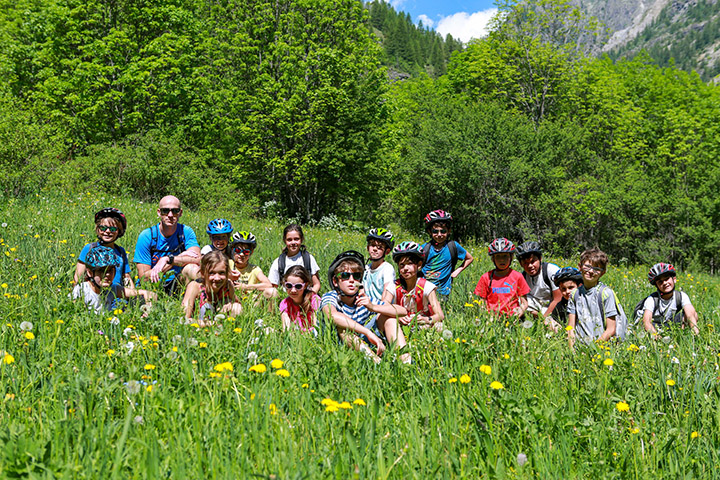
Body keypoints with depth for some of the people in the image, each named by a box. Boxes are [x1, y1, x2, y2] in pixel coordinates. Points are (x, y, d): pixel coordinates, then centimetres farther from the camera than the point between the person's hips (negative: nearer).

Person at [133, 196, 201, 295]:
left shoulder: (186, 232, 0)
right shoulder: (146, 236, -7)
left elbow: (197, 260, -16)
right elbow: (143, 277, -12)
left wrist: (168, 259, -27)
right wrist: (179, 258, -17)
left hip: (176, 286, 3)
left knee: (192, 268, -24)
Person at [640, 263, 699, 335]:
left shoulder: (682, 296, -10)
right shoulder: (652, 299, -17)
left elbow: (690, 315, -27)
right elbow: (646, 321, -31)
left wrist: (695, 330, -48)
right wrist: (656, 335, -51)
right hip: (656, 329, -2)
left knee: (694, 314, -17)